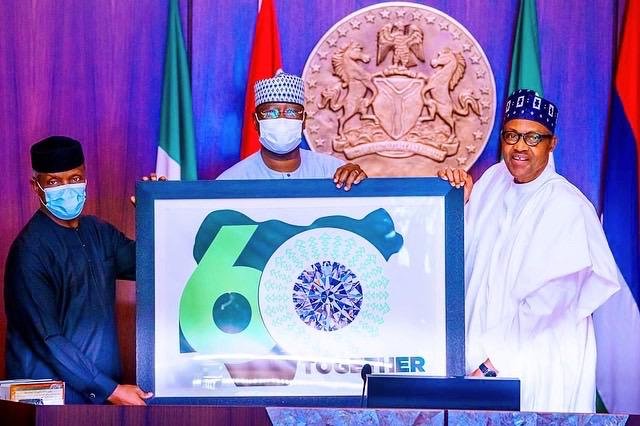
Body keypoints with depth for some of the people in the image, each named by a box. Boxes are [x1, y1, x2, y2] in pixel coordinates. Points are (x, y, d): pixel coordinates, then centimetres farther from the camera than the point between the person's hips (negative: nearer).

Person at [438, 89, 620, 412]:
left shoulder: (567, 207, -16)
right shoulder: (492, 180, 5)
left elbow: (550, 302, -19)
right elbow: (463, 251, 12)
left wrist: (493, 361, -19)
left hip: (538, 364, -6)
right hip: (481, 350, 6)